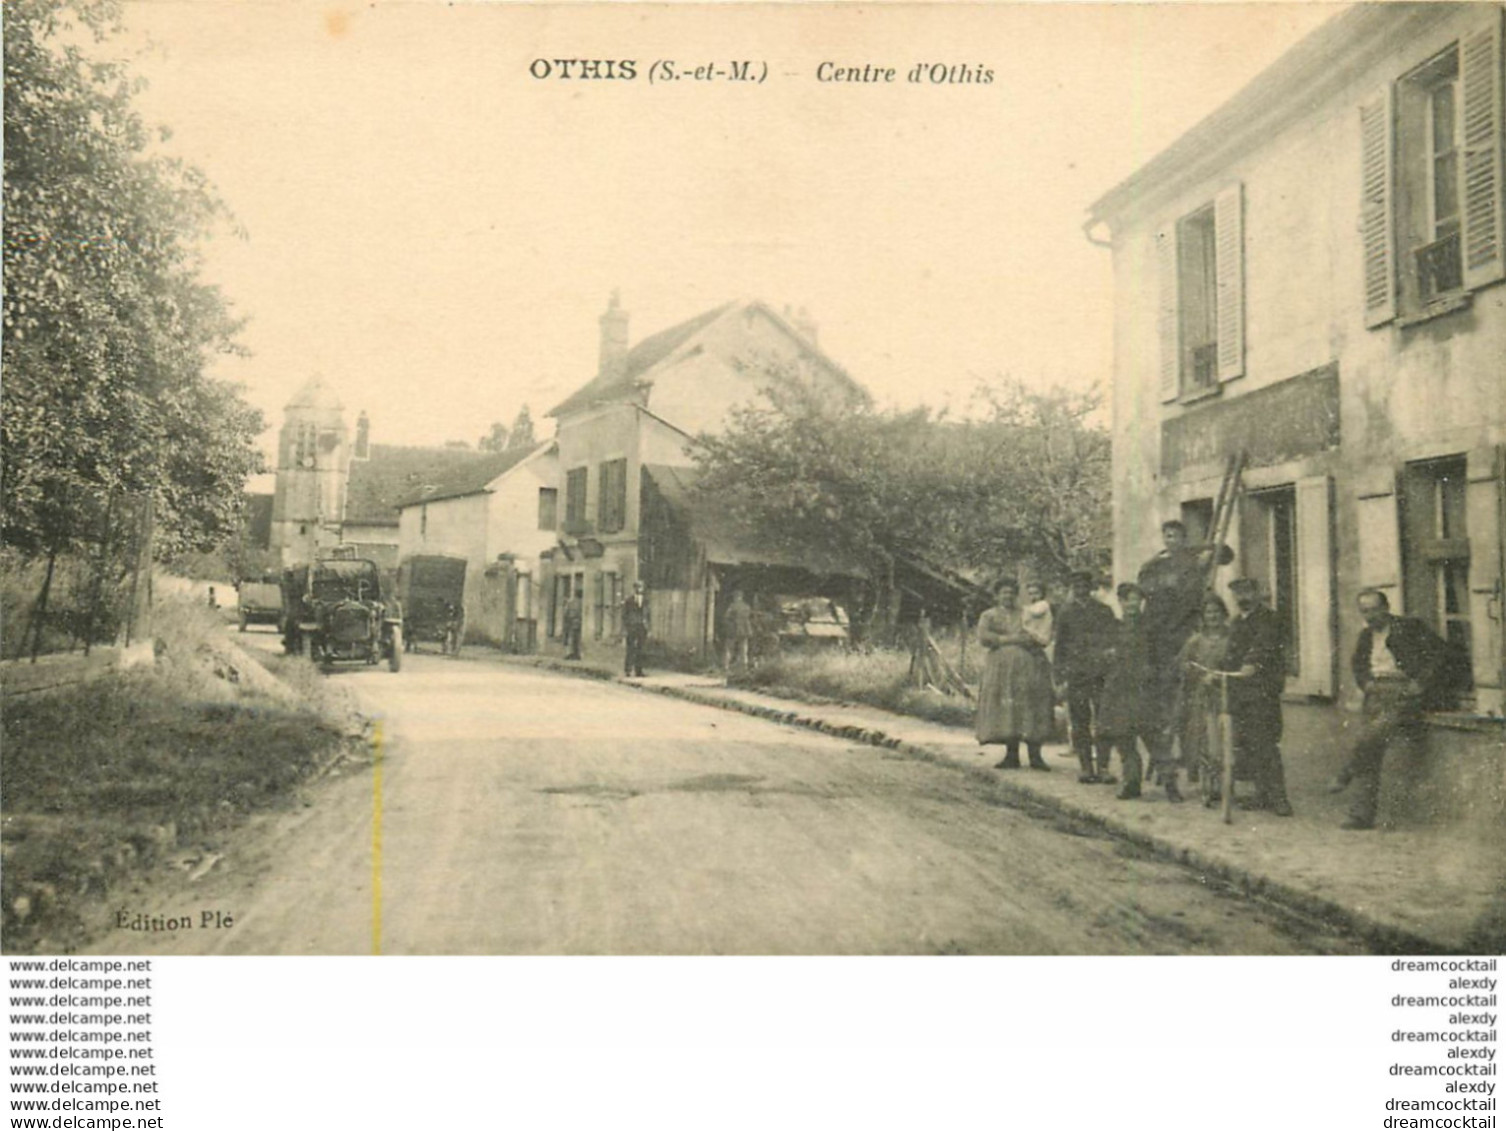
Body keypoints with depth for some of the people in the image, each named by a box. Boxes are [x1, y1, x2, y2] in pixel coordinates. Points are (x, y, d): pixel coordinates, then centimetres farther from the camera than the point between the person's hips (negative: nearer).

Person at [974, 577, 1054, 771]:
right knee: (1006, 711, -4)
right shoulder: (989, 616, 14)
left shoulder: (1026, 615, 16)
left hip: (1028, 668, 0)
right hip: (1001, 670, 0)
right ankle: (1012, 755, 2)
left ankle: (1035, 756, -7)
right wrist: (1010, 639, -7)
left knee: (1031, 711, -8)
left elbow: (1040, 639, 3)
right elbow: (983, 637, -5)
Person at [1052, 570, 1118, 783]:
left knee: (1103, 722, -7)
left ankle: (1103, 767, -3)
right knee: (1079, 723, 1)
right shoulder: (1066, 612, 12)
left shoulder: (1104, 611, 10)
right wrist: (1061, 676, 5)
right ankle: (1085, 768, 6)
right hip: (1075, 675, 1)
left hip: (1101, 673, -1)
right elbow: (1060, 645, 12)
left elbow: (1114, 642, 9)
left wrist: (1112, 668, -2)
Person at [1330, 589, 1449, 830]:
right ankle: (1362, 814, -10)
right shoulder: (1366, 635, 18)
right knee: (1370, 751, -8)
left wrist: (1420, 683, -11)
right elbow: (1357, 663, 31)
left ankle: (1347, 774, -14)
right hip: (1377, 691, 5)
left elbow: (1440, 652, -3)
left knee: (1378, 729, -32)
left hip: (1405, 689, -5)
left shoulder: (1410, 627, 0)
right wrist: (1366, 683, 10)